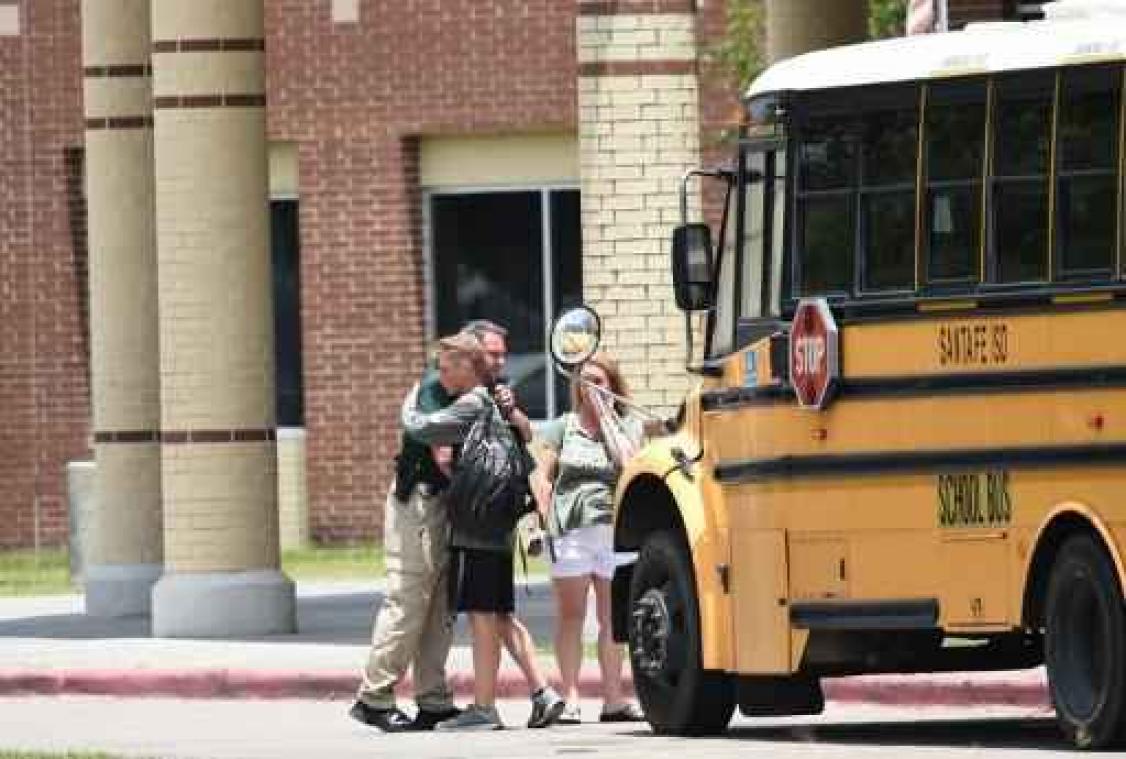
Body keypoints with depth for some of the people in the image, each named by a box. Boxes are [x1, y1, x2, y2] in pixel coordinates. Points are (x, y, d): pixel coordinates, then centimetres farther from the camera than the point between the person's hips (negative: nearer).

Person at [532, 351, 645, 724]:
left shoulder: (628, 427, 10)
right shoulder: (562, 427, 10)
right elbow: (542, 476, 6)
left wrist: (607, 419, -5)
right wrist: (546, 518, -8)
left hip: (614, 526, 1)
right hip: (570, 526, -1)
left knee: (612, 618, 5)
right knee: (570, 614, -2)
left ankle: (613, 699, 10)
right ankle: (570, 698, -2)